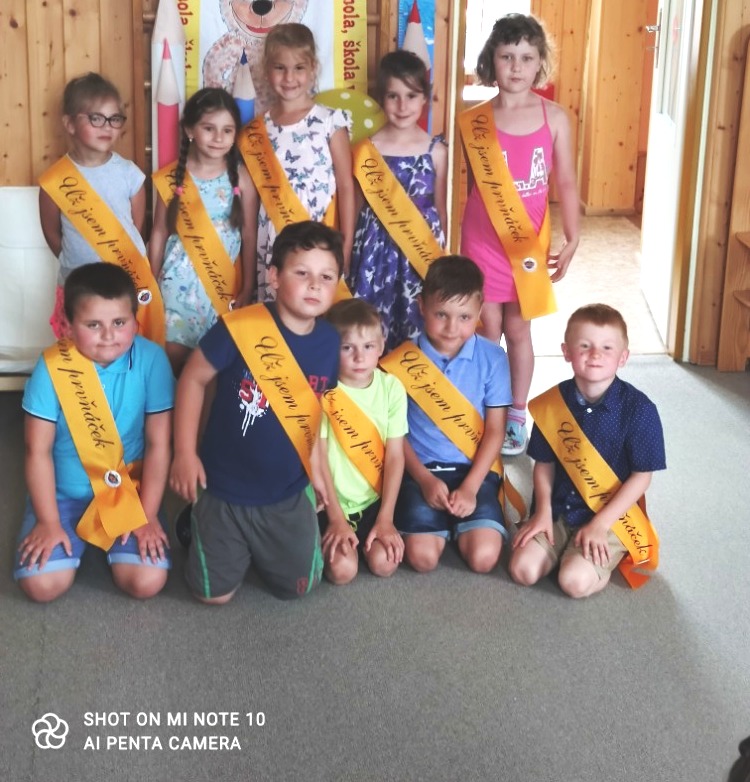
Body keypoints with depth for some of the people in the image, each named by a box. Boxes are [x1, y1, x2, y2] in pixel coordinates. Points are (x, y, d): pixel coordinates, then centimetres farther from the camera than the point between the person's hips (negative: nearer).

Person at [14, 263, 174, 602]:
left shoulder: (152, 360, -17)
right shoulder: (52, 367, -18)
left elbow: (158, 444, -10)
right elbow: (38, 451, -10)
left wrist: (147, 515, -9)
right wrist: (48, 522, -10)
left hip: (129, 491, 0)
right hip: (63, 492, 0)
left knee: (147, 581, -16)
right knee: (43, 584, -16)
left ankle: (105, 539, 18)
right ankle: (76, 536, 19)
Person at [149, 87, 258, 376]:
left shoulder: (241, 177, -3)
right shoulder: (171, 177, -2)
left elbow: (249, 236, -1)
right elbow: (159, 233, 5)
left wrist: (247, 289, -3)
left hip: (225, 284, 0)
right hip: (180, 283, 1)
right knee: (173, 358, 3)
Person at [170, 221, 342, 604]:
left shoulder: (331, 342, -7)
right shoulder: (240, 328, -22)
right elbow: (193, 379, -10)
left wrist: (315, 467, 8)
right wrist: (184, 453, -11)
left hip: (288, 495, 4)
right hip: (224, 490, -3)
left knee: (299, 587, 11)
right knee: (215, 594, 6)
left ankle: (258, 549, 40)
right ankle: (196, 529, 35)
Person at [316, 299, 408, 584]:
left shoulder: (391, 388, -5)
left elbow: (395, 456, -5)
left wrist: (385, 518, -10)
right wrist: (337, 519, -15)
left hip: (374, 499, 2)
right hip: (331, 502, -2)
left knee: (384, 563, -17)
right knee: (342, 569, -19)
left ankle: (372, 532, 14)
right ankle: (329, 543, 13)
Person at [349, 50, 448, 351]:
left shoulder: (436, 150, -1)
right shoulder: (367, 150, -4)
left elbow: (440, 209, 8)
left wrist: (439, 252, 12)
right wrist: (350, 252, 2)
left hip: (421, 249, 1)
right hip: (377, 248, -1)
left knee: (418, 331, 5)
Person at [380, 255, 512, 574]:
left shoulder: (492, 358, -5)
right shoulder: (401, 362, -6)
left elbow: (495, 431, -2)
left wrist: (470, 487, -11)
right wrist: (425, 479, -11)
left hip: (475, 469, 1)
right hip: (422, 469, 0)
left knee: (483, 557, -17)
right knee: (422, 557, -18)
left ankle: (459, 526, 16)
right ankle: (443, 525, 15)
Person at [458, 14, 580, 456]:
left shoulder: (554, 117, -4)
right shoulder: (474, 122, -4)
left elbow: (566, 182, -2)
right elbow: (475, 184, 5)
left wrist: (572, 240, -9)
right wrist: (465, 242, 9)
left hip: (529, 240, 0)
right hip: (483, 239, 0)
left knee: (518, 329, 10)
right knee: (487, 331, 6)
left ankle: (517, 418, 24)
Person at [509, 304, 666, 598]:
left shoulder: (639, 409, -14)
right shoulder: (552, 402, -3)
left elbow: (642, 475, -10)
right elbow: (544, 462, 6)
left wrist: (600, 524, -15)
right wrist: (543, 511, -7)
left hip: (611, 516, -4)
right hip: (559, 510, 4)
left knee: (575, 580, -23)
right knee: (523, 569, -12)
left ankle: (606, 556, 8)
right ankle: (562, 545, 16)